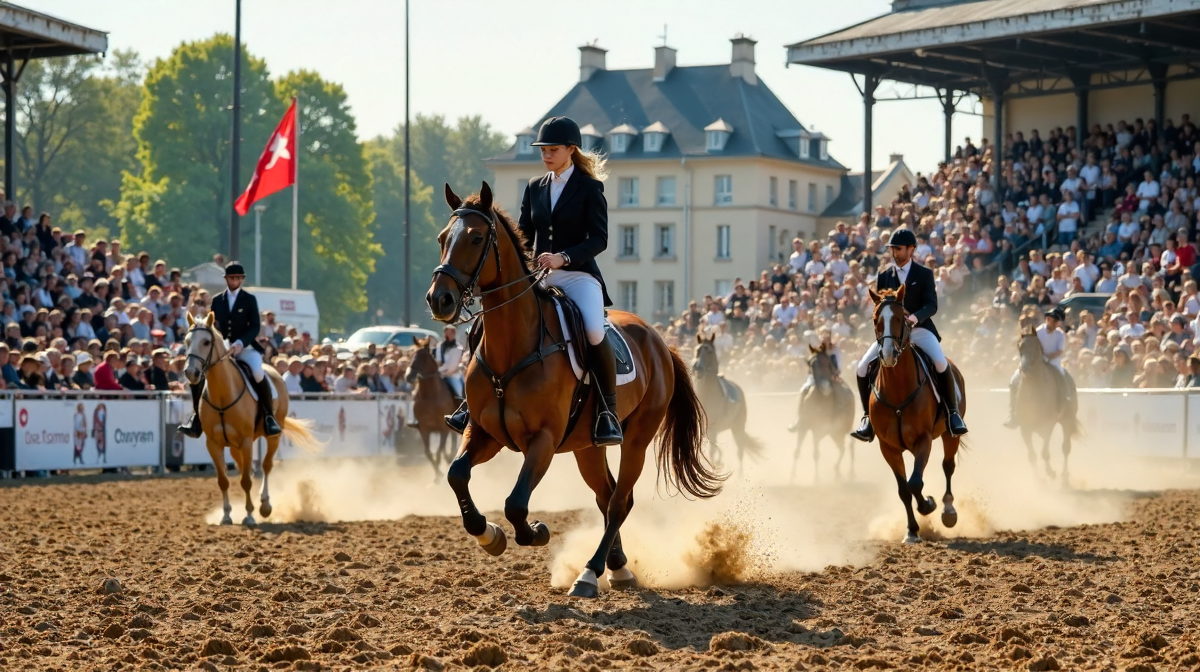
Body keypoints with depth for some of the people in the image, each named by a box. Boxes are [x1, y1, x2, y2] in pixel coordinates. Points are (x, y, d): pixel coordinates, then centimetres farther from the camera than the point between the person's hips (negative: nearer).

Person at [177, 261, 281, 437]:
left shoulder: (249, 299, 3)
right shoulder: (217, 300, 11)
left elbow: (255, 327, -5)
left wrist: (240, 343, -21)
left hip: (245, 347, -3)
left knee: (258, 372, -32)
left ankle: (269, 416, -19)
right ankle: (196, 416, -9)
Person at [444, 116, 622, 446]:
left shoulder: (589, 188, -1)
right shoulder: (535, 188, 14)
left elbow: (599, 239, -9)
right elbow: (524, 234, 17)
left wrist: (563, 257, -23)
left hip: (579, 275, -5)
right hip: (538, 276, 5)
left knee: (594, 332, -31)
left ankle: (608, 411, -17)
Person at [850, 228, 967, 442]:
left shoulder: (924, 274, 2)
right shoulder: (884, 276, 10)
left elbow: (931, 305, -7)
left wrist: (915, 317, -28)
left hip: (920, 329, -3)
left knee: (941, 363, -29)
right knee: (863, 367, -15)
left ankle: (952, 413, -14)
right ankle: (868, 417, -3)